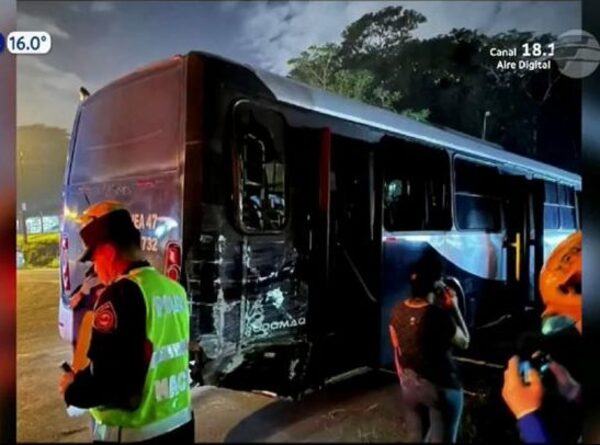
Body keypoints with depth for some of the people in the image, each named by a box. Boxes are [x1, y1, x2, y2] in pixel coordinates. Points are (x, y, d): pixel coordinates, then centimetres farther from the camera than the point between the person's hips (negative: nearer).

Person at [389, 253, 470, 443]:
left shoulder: (398, 310, -8)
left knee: (417, 438, 22)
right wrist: (454, 308, -5)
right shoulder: (440, 316, -26)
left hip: (409, 384, 6)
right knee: (441, 439, 11)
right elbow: (464, 342, -7)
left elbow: (397, 350, 4)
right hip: (441, 387, -5)